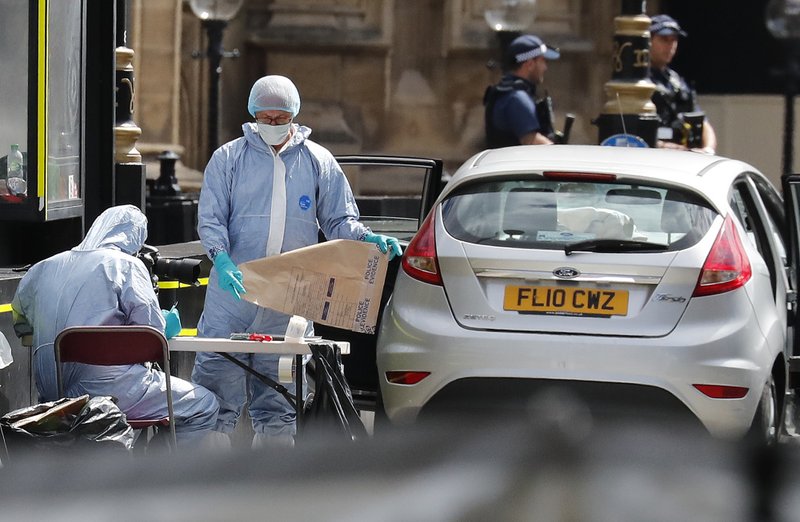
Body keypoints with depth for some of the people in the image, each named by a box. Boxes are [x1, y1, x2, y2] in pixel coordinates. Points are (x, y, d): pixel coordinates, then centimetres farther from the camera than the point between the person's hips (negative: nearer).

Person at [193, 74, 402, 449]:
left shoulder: (318, 162, 9)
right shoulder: (229, 158, 4)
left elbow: (338, 220, 11)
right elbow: (210, 219, -1)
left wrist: (368, 240, -10)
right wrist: (222, 259, -20)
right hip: (234, 290, -1)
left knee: (279, 398, 7)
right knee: (217, 378, -4)